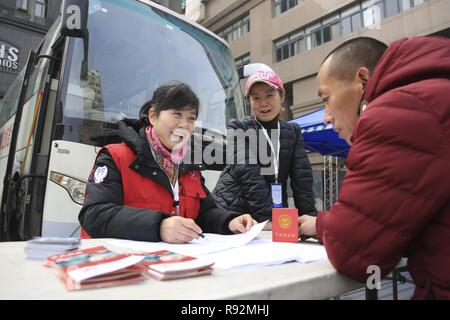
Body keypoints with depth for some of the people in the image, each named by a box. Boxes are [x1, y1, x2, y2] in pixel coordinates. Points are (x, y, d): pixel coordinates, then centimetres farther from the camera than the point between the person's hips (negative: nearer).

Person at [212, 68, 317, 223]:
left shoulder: (293, 131, 8)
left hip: (276, 213, 2)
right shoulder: (238, 128, -4)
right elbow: (249, 174, -15)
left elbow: (302, 176, 1)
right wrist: (268, 219, -24)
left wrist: (309, 215, -11)